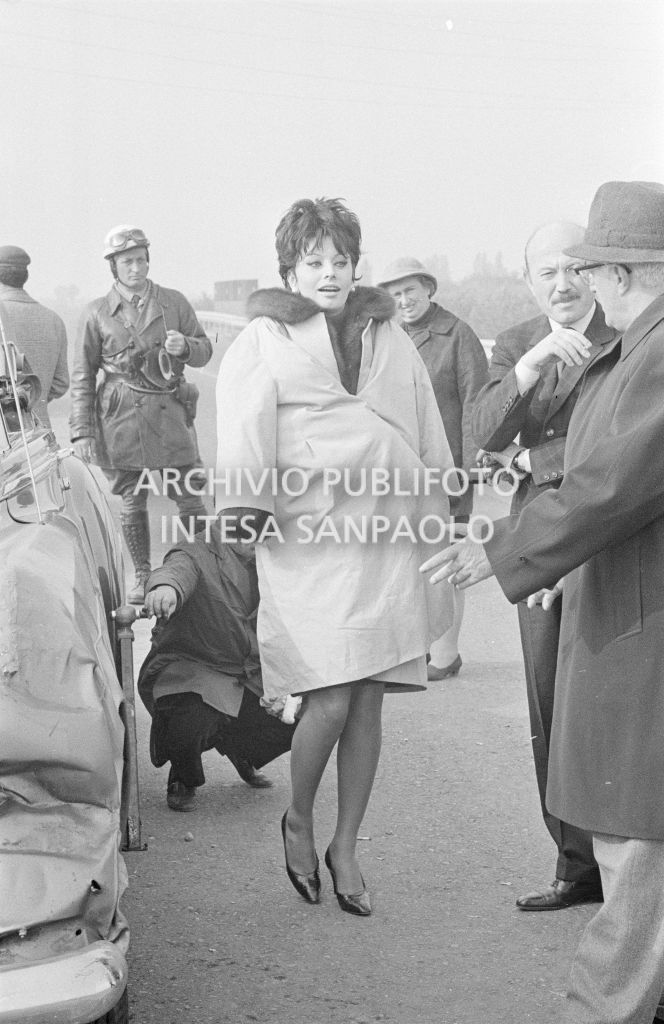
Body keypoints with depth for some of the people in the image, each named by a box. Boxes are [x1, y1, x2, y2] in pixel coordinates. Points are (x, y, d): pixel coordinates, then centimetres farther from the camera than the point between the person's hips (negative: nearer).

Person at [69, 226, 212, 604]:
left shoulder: (174, 302, 6)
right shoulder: (97, 313, 3)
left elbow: (205, 350, 12)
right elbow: (83, 375, 5)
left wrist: (184, 346, -12)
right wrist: (82, 430, -1)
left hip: (171, 415, 0)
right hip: (121, 420, 0)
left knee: (190, 497, -1)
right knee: (133, 502, 7)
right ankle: (143, 576, 20)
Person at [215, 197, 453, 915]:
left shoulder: (390, 339, 16)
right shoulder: (264, 340, 4)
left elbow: (425, 426, 19)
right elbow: (243, 425, -6)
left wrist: (435, 503, 16)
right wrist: (249, 502, -15)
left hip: (386, 538, 4)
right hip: (307, 540, -4)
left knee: (367, 704, 6)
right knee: (330, 700, -11)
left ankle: (345, 850, 21)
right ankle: (299, 821, 19)